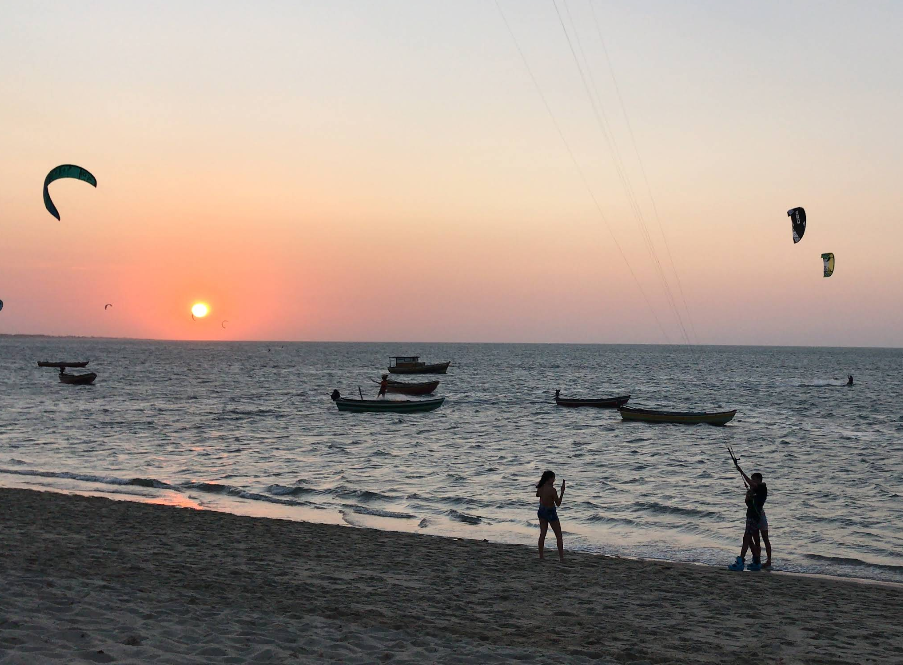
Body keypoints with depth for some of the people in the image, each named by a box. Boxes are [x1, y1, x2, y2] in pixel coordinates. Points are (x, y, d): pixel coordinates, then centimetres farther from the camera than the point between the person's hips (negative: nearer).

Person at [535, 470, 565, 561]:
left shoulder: (540, 488, -4)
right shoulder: (552, 490, -24)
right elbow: (558, 503, -17)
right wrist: (562, 492, -13)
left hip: (541, 511, 6)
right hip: (550, 512, -6)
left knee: (542, 534, 15)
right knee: (559, 536, 6)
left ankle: (540, 556, 16)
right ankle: (561, 557, 4)